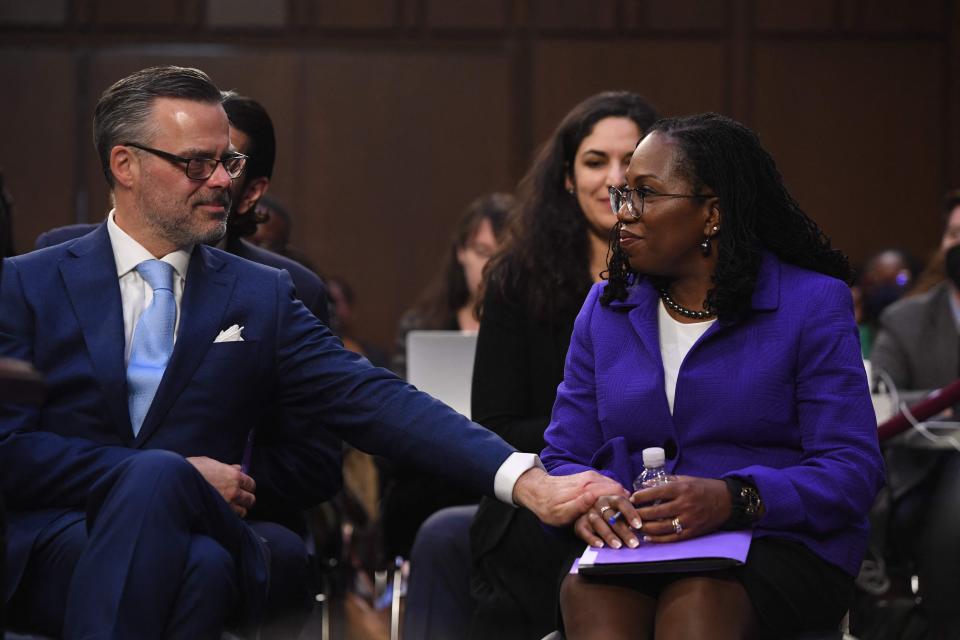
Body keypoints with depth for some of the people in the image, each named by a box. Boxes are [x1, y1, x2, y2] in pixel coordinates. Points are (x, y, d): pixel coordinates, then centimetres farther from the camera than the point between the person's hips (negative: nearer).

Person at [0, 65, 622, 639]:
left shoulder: (261, 296, 14)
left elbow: (372, 400, 2)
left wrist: (526, 482, -13)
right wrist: (172, 476, -10)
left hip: (206, 544, 1)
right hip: (56, 543, -1)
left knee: (202, 565, -35)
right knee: (157, 476, -34)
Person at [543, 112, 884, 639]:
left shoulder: (813, 304, 1)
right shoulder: (607, 307, 16)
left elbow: (852, 470, -8)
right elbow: (563, 457, 12)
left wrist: (731, 498, -24)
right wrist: (586, 501, -14)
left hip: (780, 546, -3)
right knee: (588, 592, -34)